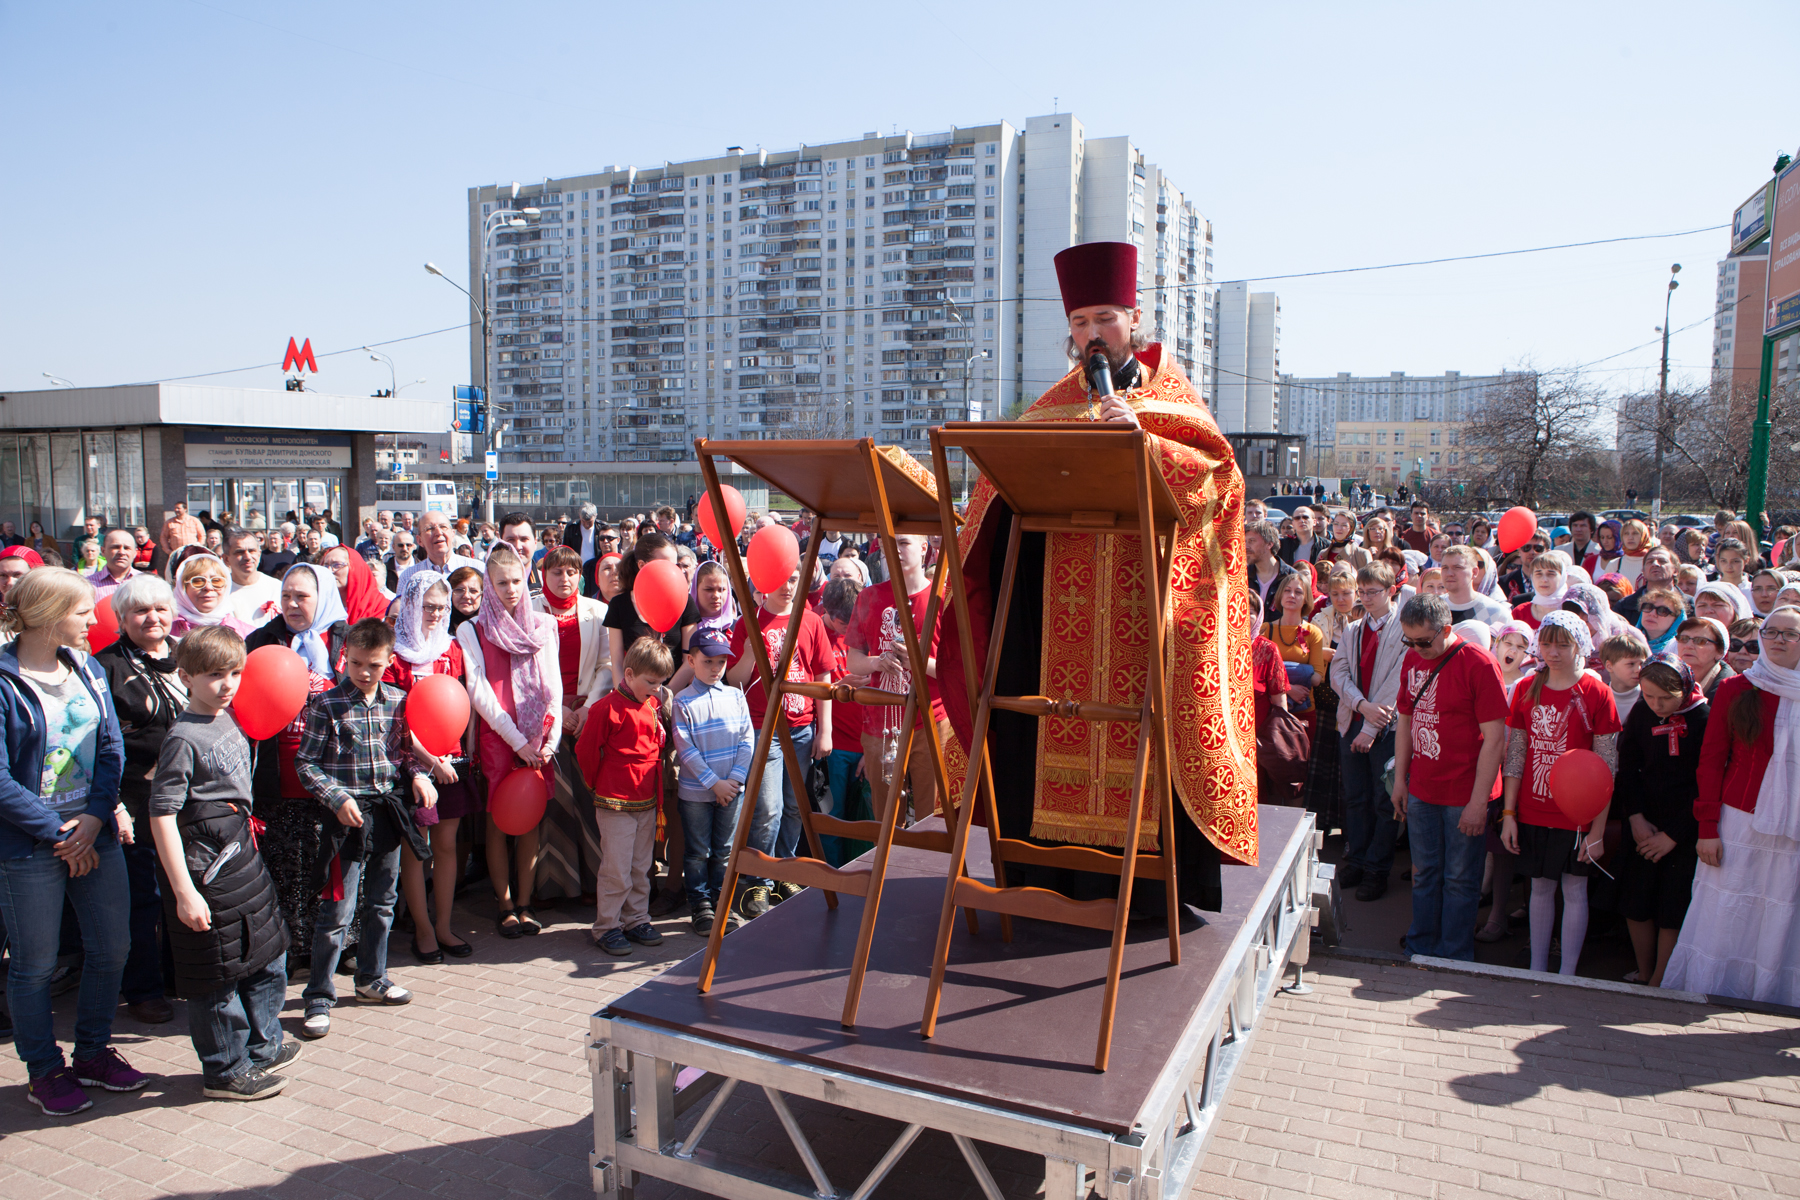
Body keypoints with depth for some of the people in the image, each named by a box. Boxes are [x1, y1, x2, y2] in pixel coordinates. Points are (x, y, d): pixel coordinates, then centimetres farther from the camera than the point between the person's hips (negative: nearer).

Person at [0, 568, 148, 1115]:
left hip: (95, 833, 6)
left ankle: (93, 1052, 31)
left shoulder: (87, 669, 5)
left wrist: (96, 815, -7)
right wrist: (58, 833, -13)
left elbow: (112, 748, 5)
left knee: (112, 946, 11)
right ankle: (45, 1070, 26)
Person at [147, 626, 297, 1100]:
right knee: (217, 972, 4)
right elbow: (162, 815, -20)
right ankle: (225, 1071, 20)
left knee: (268, 956, 18)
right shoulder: (184, 737, -18)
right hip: (207, 864, -9)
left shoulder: (228, 720, 7)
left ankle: (262, 1047, 35)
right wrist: (184, 891, -22)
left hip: (243, 854, 9)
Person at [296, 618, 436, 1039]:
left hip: (389, 813, 5)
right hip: (349, 816, -5)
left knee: (381, 904, 17)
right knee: (337, 912, -2)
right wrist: (338, 799, -17)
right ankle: (319, 997, 12)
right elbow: (306, 764, -7)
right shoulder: (326, 705, -9)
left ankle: (372, 978, 34)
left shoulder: (397, 701, 4)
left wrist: (418, 774, -5)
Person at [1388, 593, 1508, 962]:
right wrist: (1400, 780, 12)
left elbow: (1494, 736, -15)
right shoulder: (1412, 659, 5)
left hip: (1464, 795, -5)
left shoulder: (1478, 664, -15)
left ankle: (1453, 959, 20)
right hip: (1421, 790, 5)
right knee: (1424, 874, 15)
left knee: (1459, 880, 6)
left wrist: (1478, 800, -16)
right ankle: (1419, 949, 29)